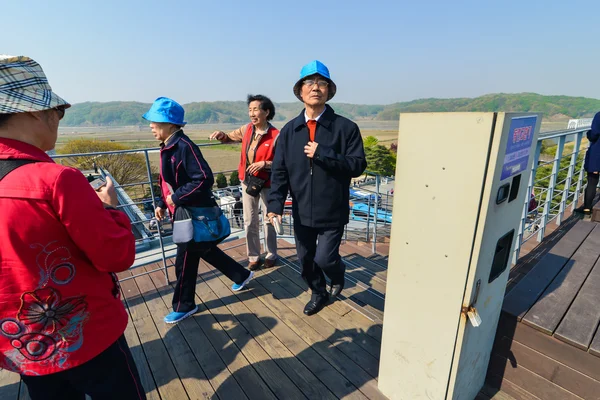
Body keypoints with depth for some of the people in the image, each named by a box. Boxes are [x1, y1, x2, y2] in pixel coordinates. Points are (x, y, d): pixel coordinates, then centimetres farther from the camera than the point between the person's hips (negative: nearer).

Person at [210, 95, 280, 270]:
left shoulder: (276, 136, -17)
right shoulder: (247, 129, -1)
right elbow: (229, 137, 16)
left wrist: (264, 164, -28)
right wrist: (221, 135, -6)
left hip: (267, 184, -5)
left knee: (268, 221, 10)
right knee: (249, 222, 11)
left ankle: (271, 255, 30)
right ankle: (254, 257, 27)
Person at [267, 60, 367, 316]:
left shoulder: (345, 127, -7)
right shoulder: (289, 130, 1)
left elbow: (358, 165, -13)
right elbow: (279, 171, -1)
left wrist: (323, 153, -23)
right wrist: (275, 204, -13)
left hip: (332, 211, -3)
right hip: (301, 211, 4)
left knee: (325, 258, 0)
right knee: (305, 259, 16)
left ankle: (338, 275, 39)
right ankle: (319, 294, 45)